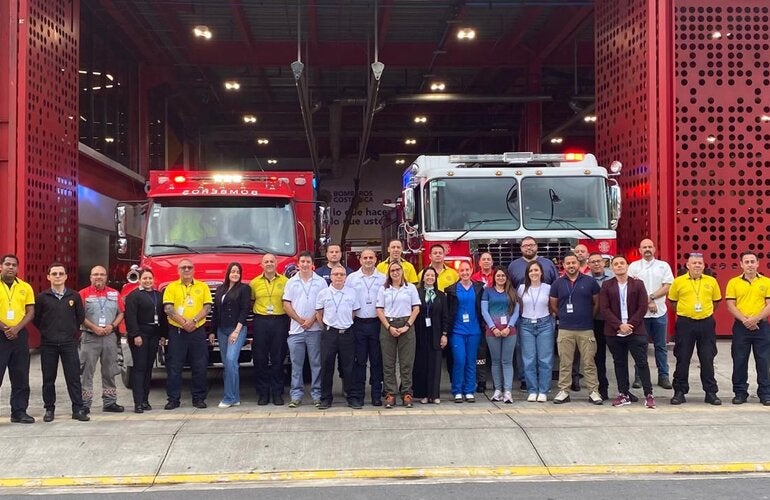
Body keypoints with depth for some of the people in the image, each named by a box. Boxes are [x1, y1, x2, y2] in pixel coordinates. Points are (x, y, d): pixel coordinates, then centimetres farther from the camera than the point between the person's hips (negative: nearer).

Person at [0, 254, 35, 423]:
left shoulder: (25, 287, 8)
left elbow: (30, 312, 4)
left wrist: (16, 328, -10)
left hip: (19, 335, 3)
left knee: (21, 377, 6)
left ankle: (19, 412, 12)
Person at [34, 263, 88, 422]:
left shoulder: (74, 296, 3)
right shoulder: (42, 297, 1)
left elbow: (80, 316, 12)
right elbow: (36, 319, 7)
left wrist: (72, 331, 10)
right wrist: (46, 331, 7)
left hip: (69, 343, 0)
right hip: (48, 343, 0)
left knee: (74, 377, -1)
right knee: (48, 379, 7)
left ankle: (78, 409, 2)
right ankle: (49, 409, 17)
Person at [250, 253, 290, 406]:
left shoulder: (285, 281, 4)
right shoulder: (255, 283, 7)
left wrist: (288, 321, -2)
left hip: (280, 322, -1)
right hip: (260, 322, 1)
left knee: (278, 359, 3)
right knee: (260, 359, 2)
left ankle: (277, 393, 10)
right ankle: (262, 393, 10)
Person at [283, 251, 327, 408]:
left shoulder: (320, 282, 5)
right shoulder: (291, 282, 9)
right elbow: (286, 305, 4)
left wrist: (312, 320, -10)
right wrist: (300, 321, -4)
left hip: (315, 329, -1)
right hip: (296, 329, 1)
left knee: (316, 363, 1)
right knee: (296, 364, 3)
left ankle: (317, 395, 6)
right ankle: (296, 395, 8)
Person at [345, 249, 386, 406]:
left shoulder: (383, 279, 6)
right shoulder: (351, 278, 6)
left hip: (377, 323, 0)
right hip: (359, 323, 0)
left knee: (376, 361, 4)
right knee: (359, 360, 3)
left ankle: (376, 395, 10)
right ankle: (357, 394, 8)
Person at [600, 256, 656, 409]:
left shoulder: (638, 284, 4)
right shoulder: (606, 286, 4)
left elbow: (642, 307, -2)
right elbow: (604, 309, -3)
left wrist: (630, 325, -12)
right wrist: (619, 325, -13)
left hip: (636, 331, -1)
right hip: (614, 332, 1)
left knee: (642, 363, -1)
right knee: (620, 363, 8)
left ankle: (649, 395, 4)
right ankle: (623, 395, 14)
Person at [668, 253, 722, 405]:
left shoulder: (711, 281, 3)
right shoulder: (678, 281, -1)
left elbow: (716, 301, 16)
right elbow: (672, 301, 9)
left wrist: (706, 311, 11)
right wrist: (684, 312, 10)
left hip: (706, 324, 1)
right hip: (685, 324, -1)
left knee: (707, 360, 6)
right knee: (682, 359, 3)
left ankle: (711, 392, 15)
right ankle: (680, 392, 12)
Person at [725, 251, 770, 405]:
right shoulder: (733, 282, 4)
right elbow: (730, 306, -2)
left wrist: (756, 319, -17)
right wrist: (745, 320, -15)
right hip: (741, 327, 0)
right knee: (739, 361, 4)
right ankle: (740, 393, 13)